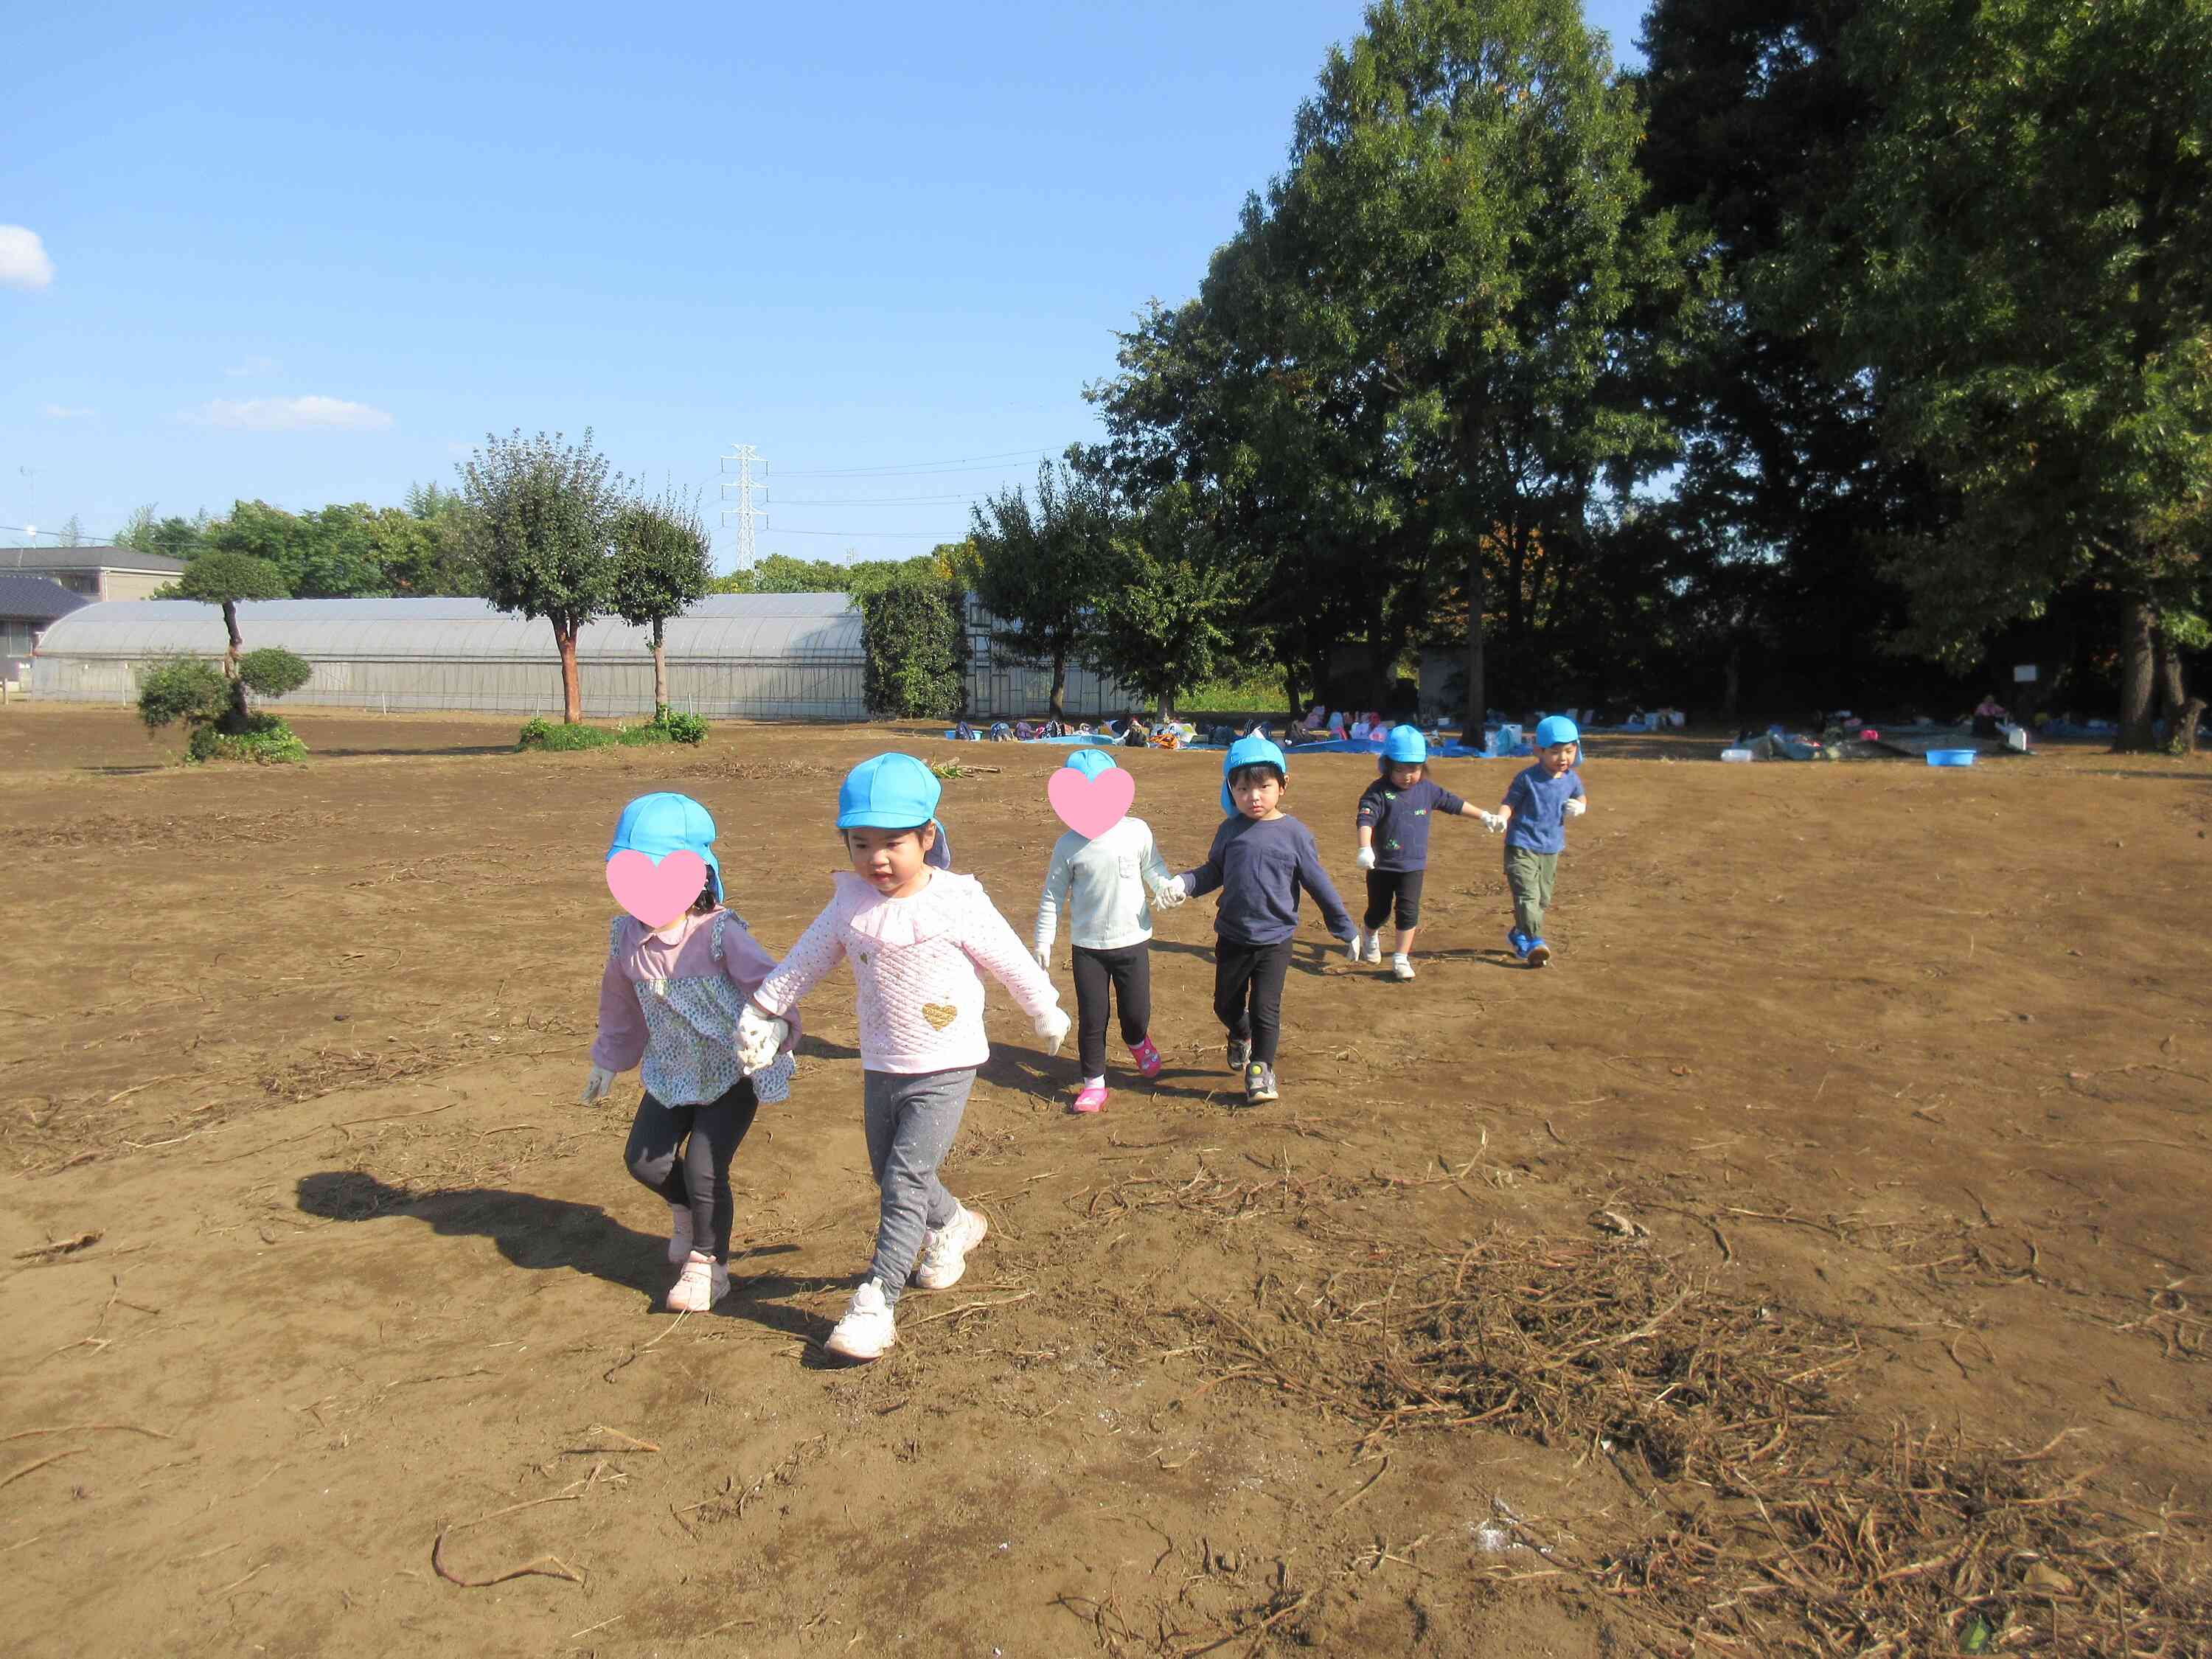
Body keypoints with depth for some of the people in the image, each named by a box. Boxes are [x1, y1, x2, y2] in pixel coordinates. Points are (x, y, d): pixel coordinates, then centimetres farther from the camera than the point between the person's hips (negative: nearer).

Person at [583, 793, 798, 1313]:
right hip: (673, 1072, 6)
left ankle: (708, 1265, 17)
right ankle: (688, 1212, 39)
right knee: (644, 1158, 5)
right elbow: (620, 1003, 13)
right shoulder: (626, 936, -4)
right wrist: (607, 1061, 23)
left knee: (704, 1169, -8)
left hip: (733, 1071, -6)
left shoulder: (719, 934, -24)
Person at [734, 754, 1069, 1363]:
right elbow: (805, 961, 9)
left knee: (905, 1179, -11)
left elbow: (1012, 962, -3)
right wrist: (761, 1012, 9)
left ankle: (875, 1303, -4)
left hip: (945, 1068, -5)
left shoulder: (957, 903, -15)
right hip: (880, 1068, 6)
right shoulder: (850, 904, -3)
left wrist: (1046, 1012, 8)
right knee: (890, 1174, 18)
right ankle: (954, 1227, 45)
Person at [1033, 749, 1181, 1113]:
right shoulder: (1068, 845, -8)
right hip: (1087, 946, 0)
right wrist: (1043, 940, 0)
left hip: (1132, 941, 1)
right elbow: (1053, 896, 0)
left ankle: (1137, 1041, 46)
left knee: (1137, 1010, 9)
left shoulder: (1136, 831, -7)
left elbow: (1154, 869, 8)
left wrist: (1166, 888, -14)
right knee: (1092, 1017, 3)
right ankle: (1094, 1082, 21)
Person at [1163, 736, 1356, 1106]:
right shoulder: (1230, 830, -2)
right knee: (1226, 1004, 16)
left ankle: (1261, 1069, 19)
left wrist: (1345, 929, 2)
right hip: (1232, 937, 3)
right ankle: (1241, 1036, 49)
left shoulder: (1294, 834, -10)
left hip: (1275, 940, -3)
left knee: (1265, 1009, -2)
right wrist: (1184, 883, -10)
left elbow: (1319, 884, -3)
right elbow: (1213, 871, 9)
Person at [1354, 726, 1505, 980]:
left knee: (1408, 911, -5)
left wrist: (1485, 817, 17)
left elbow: (1454, 804, 15)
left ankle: (1401, 958, 6)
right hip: (1382, 864, -2)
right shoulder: (1379, 791, -14)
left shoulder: (1427, 790, 2)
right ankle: (1369, 934, 45)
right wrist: (1365, 849, -43)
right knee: (1379, 910, 13)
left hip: (1413, 865, 2)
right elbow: (1365, 819, -27)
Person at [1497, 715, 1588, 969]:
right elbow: (1510, 802, -11)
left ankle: (1519, 935, 33)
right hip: (1522, 846, -6)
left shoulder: (1572, 779, 3)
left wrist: (1580, 807, -3)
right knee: (1528, 894, -17)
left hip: (1551, 848, 6)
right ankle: (1534, 941, -17)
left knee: (1543, 898, 16)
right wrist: (1501, 818, -32)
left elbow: (1581, 798, 21)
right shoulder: (1527, 778, -13)